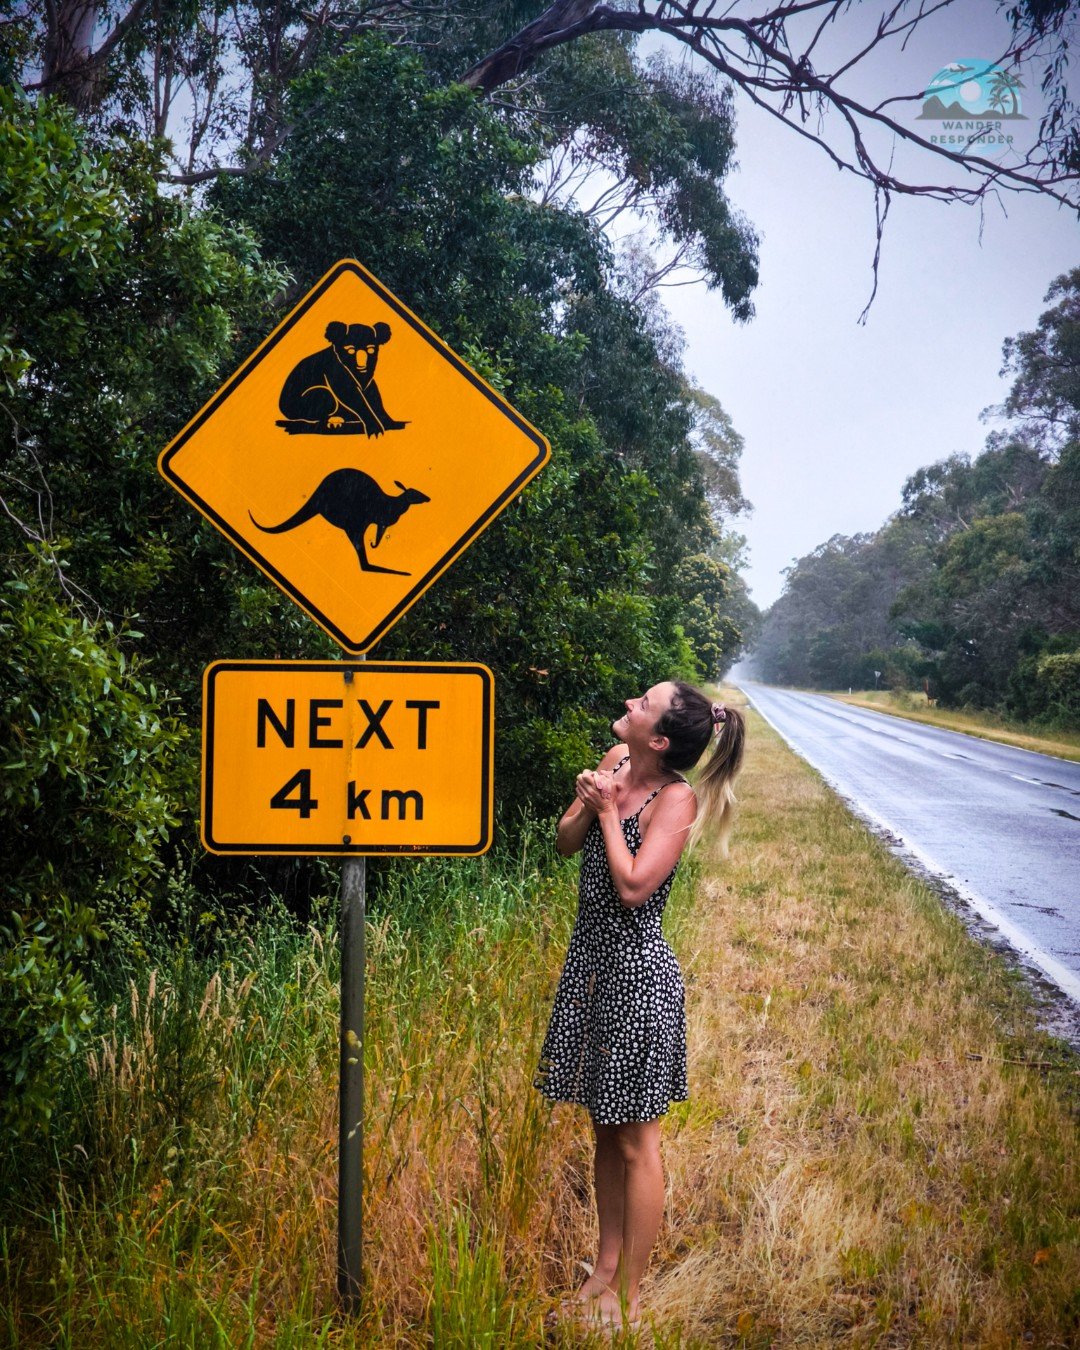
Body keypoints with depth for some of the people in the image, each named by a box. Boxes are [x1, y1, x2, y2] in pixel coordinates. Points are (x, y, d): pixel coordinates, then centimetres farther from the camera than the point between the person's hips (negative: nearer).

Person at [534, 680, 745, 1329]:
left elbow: (632, 886, -25)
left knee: (635, 1141, 4)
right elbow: (566, 843, 9)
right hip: (591, 959, 8)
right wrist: (587, 804, -11)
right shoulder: (616, 761, 2)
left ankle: (627, 1299, 16)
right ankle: (605, 1269, 32)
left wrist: (610, 810, -16)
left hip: (637, 972, -8)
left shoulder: (676, 798, -18)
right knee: (605, 1128, 18)